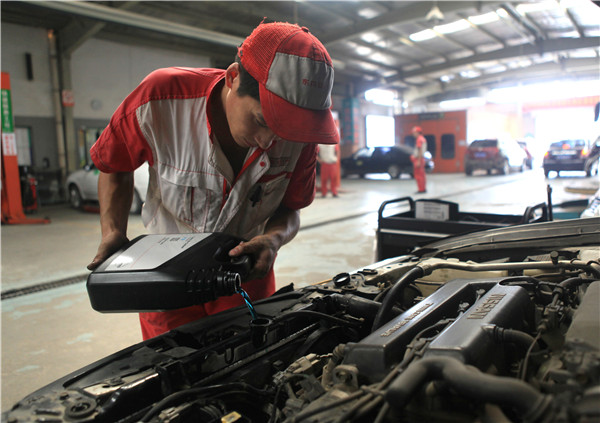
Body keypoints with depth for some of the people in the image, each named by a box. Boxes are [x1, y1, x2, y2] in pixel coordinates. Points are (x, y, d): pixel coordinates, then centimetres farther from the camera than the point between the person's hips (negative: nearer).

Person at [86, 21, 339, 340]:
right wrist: (113, 234, -20)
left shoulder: (298, 131, -21)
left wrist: (274, 239, -29)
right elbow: (114, 167, -7)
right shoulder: (160, 99, -27)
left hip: (247, 272, 2)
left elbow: (289, 210, -7)